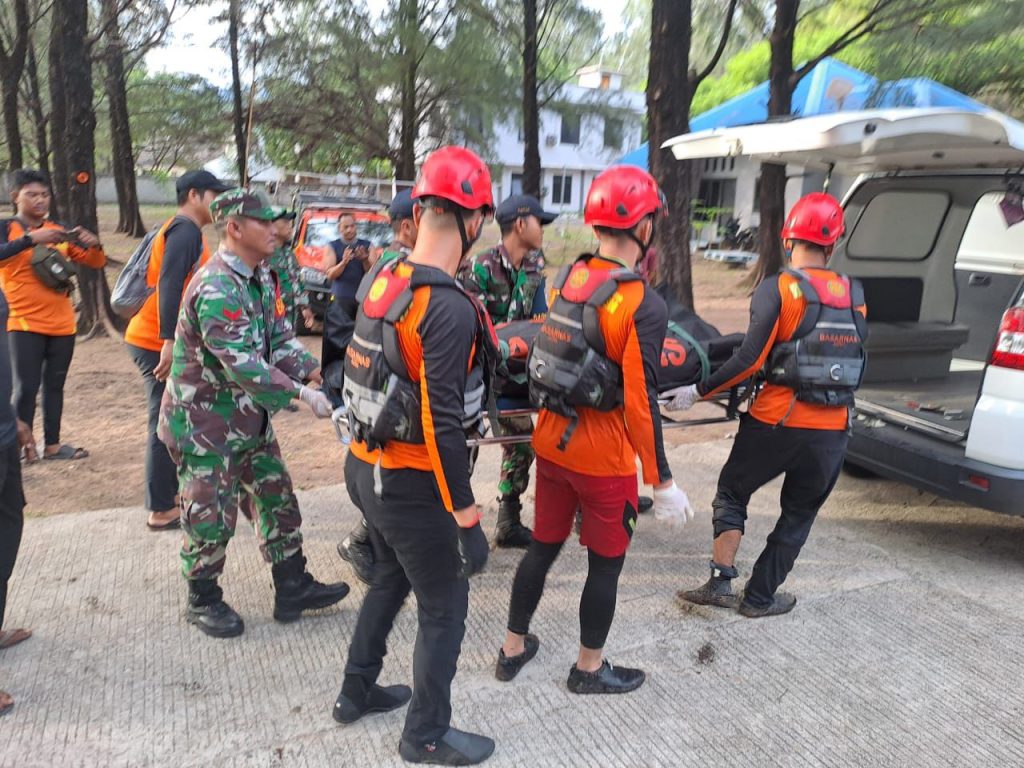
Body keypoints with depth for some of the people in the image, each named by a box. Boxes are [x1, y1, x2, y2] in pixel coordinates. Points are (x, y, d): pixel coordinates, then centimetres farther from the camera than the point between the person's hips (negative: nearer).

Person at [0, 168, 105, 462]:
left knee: (55, 385, 10)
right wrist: (31, 239, -33)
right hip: (25, 325, -4)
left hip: (62, 324, 4)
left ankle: (52, 444, 18)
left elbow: (95, 263, 9)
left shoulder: (60, 231, 9)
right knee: (26, 387, -8)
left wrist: (94, 245, -12)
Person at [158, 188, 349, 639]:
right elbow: (242, 363, -32)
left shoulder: (260, 277, 4)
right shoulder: (216, 289, -25)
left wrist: (319, 373, -10)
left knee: (277, 500, 13)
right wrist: (301, 394, -32)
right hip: (204, 422, -9)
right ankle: (203, 601, 27)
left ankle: (292, 588, 25)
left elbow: (280, 338, 4)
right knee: (211, 518, 4)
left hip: (249, 416, 9)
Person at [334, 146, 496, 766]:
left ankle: (357, 692, 45)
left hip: (365, 467, 8)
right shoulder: (449, 307, -24)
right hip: (411, 484, -8)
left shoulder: (383, 281, 2)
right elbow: (441, 427, -25)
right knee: (445, 608, 11)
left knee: (392, 577, 29)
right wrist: (468, 519, -19)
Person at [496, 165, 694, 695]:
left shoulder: (567, 279, -1)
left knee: (542, 547, 21)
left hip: (551, 442, 6)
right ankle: (589, 669, 32)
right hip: (604, 457, -6)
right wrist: (661, 482, -12)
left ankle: (513, 649, 36)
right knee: (606, 563, 14)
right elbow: (641, 403, -20)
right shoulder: (644, 306, -20)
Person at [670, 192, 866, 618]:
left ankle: (721, 582, 10)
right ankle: (760, 597, 25)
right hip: (832, 429, 4)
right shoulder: (854, 296, 7)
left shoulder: (778, 289, -9)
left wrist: (699, 391, -12)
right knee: (799, 514, 18)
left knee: (732, 492, 16)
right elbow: (853, 356, 13)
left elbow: (751, 358, -17)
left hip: (778, 421, -4)